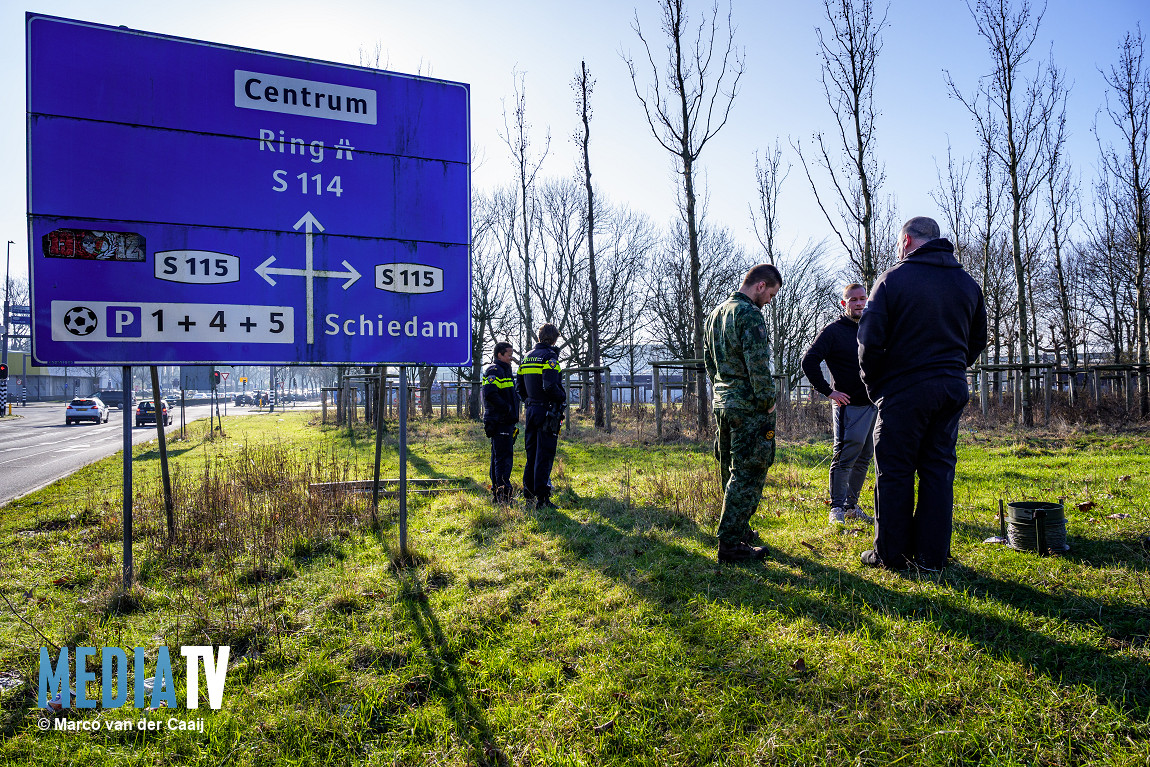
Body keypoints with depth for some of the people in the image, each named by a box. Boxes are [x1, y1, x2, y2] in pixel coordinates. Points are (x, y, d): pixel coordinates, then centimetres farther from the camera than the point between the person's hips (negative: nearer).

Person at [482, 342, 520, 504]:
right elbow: (490, 394, -25)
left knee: (499, 457, 13)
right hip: (500, 422, -11)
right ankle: (504, 493, -12)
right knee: (504, 457, -11)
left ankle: (497, 493, 20)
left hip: (506, 422, 11)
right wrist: (507, 408, -19)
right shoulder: (494, 371, -11)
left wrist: (513, 416, 18)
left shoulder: (504, 370, 21)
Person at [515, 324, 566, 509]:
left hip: (531, 410, 7)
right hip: (547, 411, -7)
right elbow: (550, 386, -23)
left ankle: (529, 493, 21)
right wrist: (563, 397, -7)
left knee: (531, 454, 15)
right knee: (544, 455, -5)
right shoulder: (549, 357, -12)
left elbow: (519, 387, 14)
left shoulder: (526, 358, 12)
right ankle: (542, 498, -3)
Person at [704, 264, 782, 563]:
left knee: (731, 470, 17)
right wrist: (768, 400, -11)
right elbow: (758, 364, -21)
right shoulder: (749, 314, -16)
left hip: (722, 403, 10)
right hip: (749, 406, -9)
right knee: (748, 473, -5)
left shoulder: (716, 313, 14)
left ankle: (739, 529, 29)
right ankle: (731, 543, -4)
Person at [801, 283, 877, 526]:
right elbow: (809, 362, -15)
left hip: (874, 404, 7)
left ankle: (852, 506, 22)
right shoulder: (833, 331, -7)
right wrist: (828, 391, -15)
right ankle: (837, 508, 3)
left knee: (863, 459, 12)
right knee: (844, 457, -5)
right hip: (849, 406, -7)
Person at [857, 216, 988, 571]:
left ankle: (890, 553, 9)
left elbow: (869, 339, -10)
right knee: (938, 470, 10)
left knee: (894, 472, 3)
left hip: (904, 391, -5)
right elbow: (978, 341, 17)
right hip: (952, 389, 6)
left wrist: (873, 384, 2)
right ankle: (932, 554, 12)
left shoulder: (893, 278, -7)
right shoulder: (967, 283, 12)